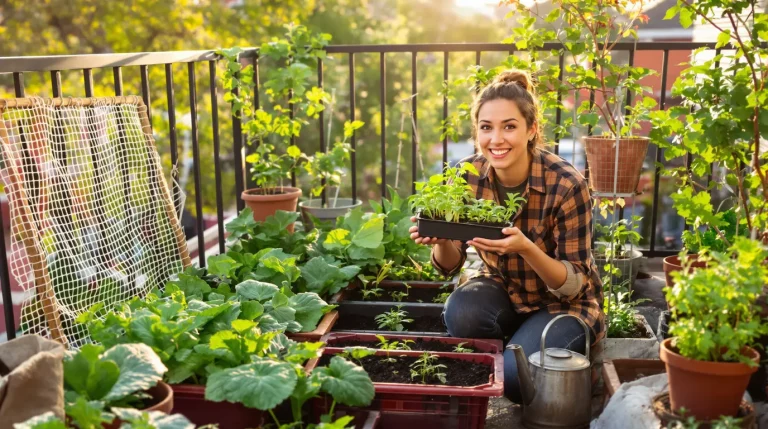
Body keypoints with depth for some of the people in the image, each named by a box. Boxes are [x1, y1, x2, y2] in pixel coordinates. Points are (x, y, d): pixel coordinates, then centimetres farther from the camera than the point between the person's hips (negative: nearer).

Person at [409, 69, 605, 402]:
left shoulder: (566, 185, -26)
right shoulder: (467, 176, -14)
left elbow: (576, 284, -21)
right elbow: (449, 264, -5)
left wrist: (525, 248, -40)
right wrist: (441, 239, -29)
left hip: (563, 301, -3)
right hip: (503, 290, 4)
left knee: (516, 374, -25)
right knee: (460, 313, -27)